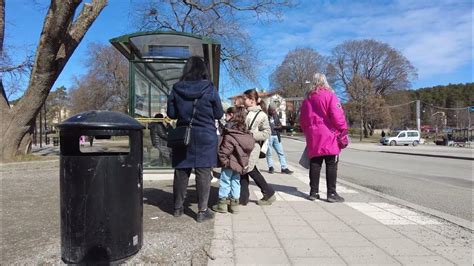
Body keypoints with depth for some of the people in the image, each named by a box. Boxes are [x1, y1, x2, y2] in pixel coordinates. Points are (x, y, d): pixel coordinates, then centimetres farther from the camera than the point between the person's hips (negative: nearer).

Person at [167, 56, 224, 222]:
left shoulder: (176, 89, -2)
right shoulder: (210, 89, -8)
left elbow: (171, 114, 4)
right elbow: (219, 114, -1)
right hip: (205, 137, -3)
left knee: (181, 171, 12)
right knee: (203, 172, 3)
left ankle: (178, 207, 24)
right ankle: (202, 211, 7)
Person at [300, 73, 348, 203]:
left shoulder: (308, 98, 14)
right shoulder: (329, 95, -3)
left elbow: (302, 120, 16)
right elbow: (337, 115, -13)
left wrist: (307, 132, 22)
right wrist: (343, 131, -6)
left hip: (313, 137, 5)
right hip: (329, 136, -5)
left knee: (314, 164, 7)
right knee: (331, 165, -1)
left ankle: (313, 192, 9)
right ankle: (331, 193, 0)